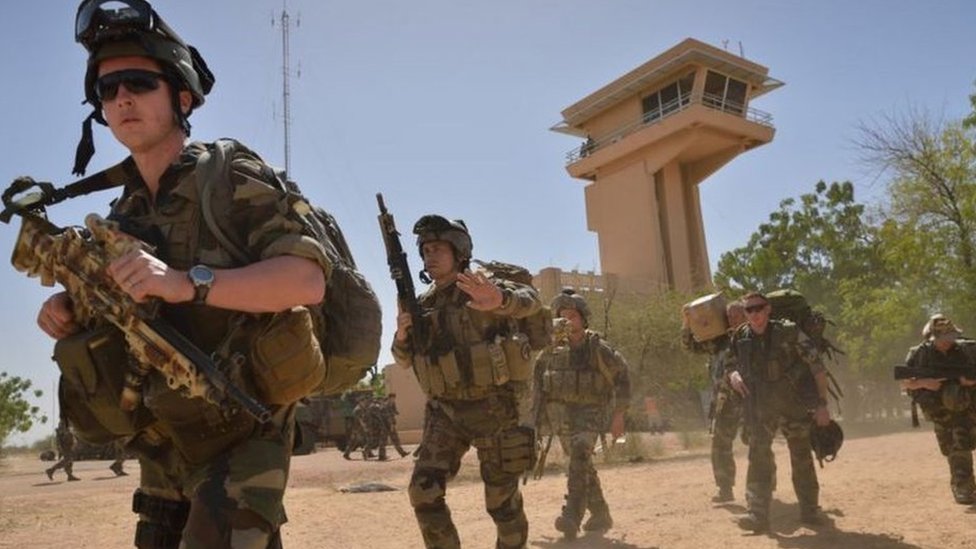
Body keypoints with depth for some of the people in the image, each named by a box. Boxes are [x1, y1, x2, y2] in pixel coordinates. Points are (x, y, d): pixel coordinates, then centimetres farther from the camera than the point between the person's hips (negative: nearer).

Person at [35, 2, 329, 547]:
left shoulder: (234, 178, -12)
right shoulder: (125, 211, 8)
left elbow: (308, 280, -25)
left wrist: (188, 283, -34)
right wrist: (69, 309, -4)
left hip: (241, 441, -7)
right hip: (164, 450, 7)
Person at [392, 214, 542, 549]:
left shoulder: (483, 288, -7)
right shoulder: (424, 304, 10)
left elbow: (530, 300, -26)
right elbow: (405, 359, 15)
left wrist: (499, 301, -49)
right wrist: (402, 334, -8)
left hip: (492, 409, -4)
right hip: (444, 411, 5)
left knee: (502, 500, 5)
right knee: (424, 491, -7)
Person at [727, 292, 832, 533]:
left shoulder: (788, 332, -12)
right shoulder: (740, 338, -1)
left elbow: (817, 366, -9)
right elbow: (730, 366, 13)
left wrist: (822, 404, -11)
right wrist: (733, 376, -12)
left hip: (794, 406, -2)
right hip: (759, 410, 2)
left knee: (802, 456, 9)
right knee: (759, 456, -5)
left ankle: (810, 510, 24)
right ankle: (758, 514, -4)